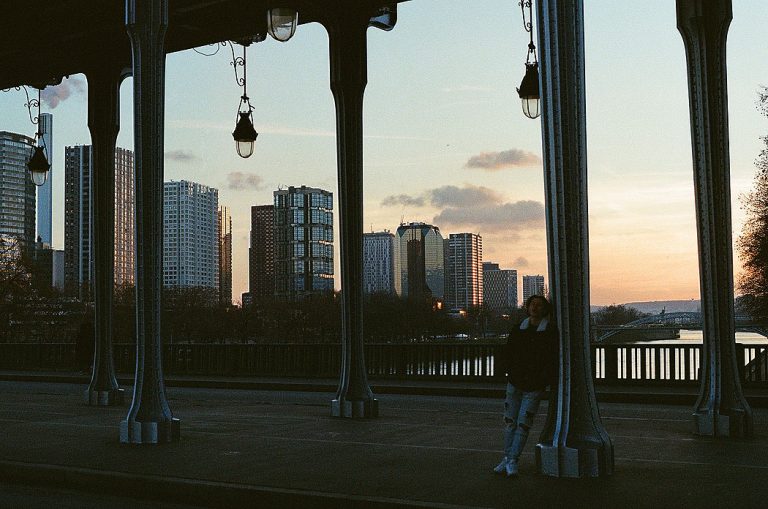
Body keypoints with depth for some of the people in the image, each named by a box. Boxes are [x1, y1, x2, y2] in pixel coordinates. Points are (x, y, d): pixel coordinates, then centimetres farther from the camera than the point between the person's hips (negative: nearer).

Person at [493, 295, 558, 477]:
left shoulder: (551, 332, -6)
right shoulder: (518, 330, 4)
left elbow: (553, 359, -9)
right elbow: (506, 353, 9)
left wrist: (542, 381, -13)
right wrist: (511, 371, -4)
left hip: (534, 387, -3)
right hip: (514, 383, 3)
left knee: (523, 424, -3)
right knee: (510, 421, 9)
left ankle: (513, 461, 5)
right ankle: (507, 458, 20)